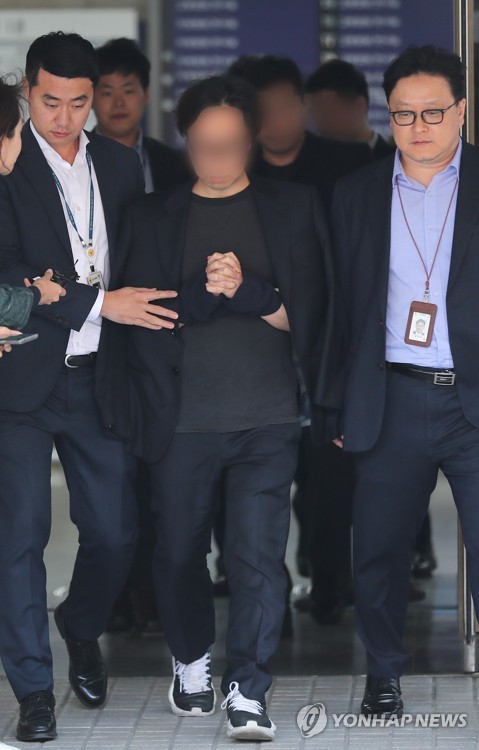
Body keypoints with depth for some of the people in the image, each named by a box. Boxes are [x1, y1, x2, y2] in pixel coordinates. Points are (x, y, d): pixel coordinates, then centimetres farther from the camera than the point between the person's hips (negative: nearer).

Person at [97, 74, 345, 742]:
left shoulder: (293, 209, 7)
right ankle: (192, 662, 34)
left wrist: (243, 288, -10)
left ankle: (248, 690, -5)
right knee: (180, 551, 11)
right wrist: (208, 291, -14)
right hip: (182, 415, 1)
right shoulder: (153, 217, 8)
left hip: (268, 417, -1)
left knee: (259, 553, -10)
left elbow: (311, 312, 3)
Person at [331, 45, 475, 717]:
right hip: (393, 402, 3)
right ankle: (384, 674, 26)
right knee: (378, 549, 8)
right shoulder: (357, 195, 11)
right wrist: (337, 406, 9)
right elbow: (341, 305, 13)